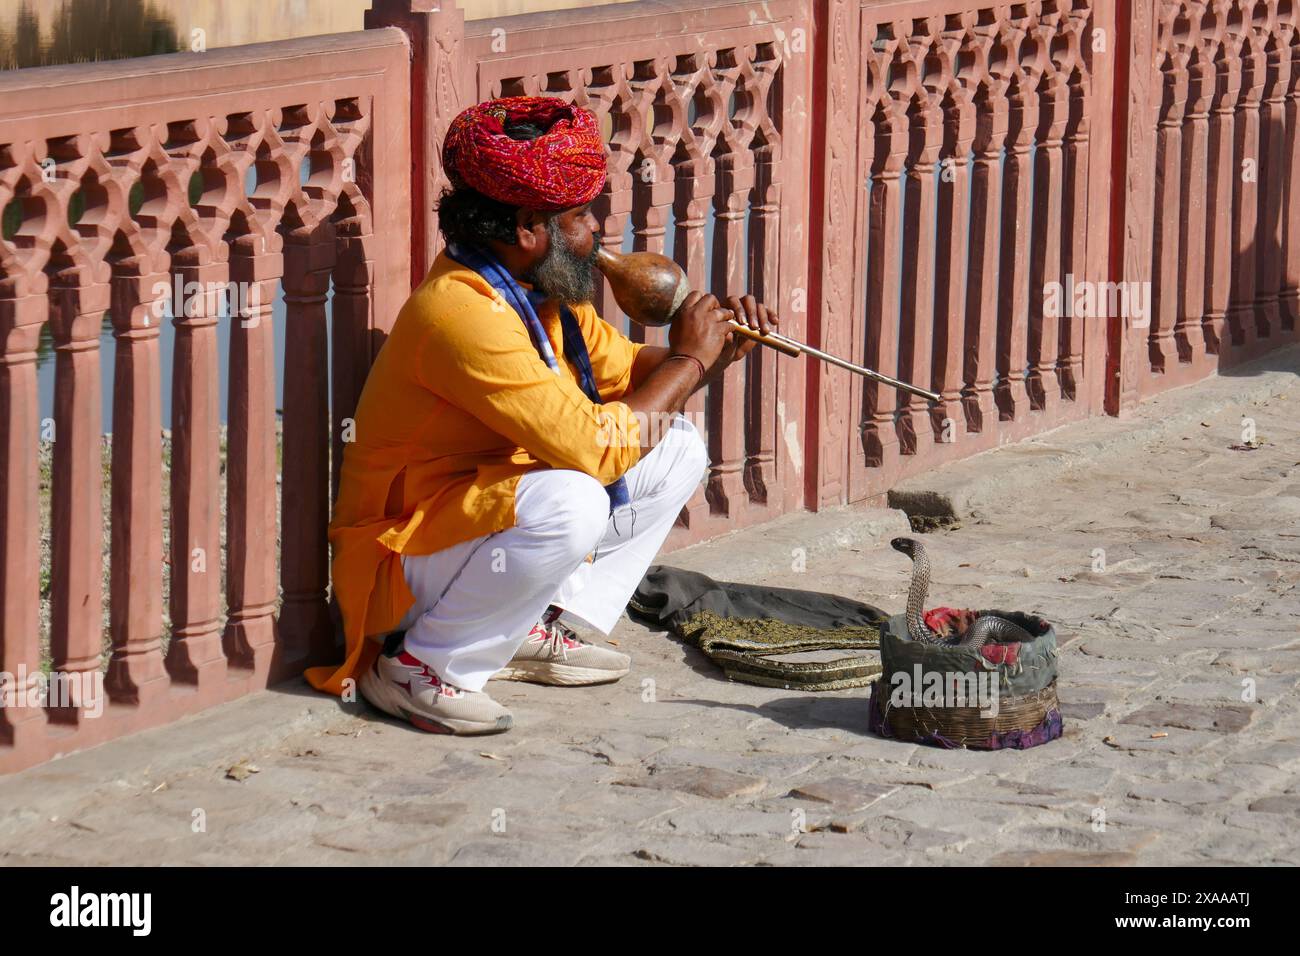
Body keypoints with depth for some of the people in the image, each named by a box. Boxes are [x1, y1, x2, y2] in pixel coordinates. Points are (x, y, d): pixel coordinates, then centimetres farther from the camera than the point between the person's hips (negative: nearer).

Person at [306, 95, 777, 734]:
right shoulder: (461, 312, -27)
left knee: (677, 450, 9)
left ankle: (536, 631, 8)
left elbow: (625, 370, 20)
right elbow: (596, 449, -30)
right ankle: (419, 666, -17)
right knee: (569, 501, -37)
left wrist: (715, 350, 0)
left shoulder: (544, 295, 3)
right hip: (406, 560, -10)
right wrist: (688, 360, -16)